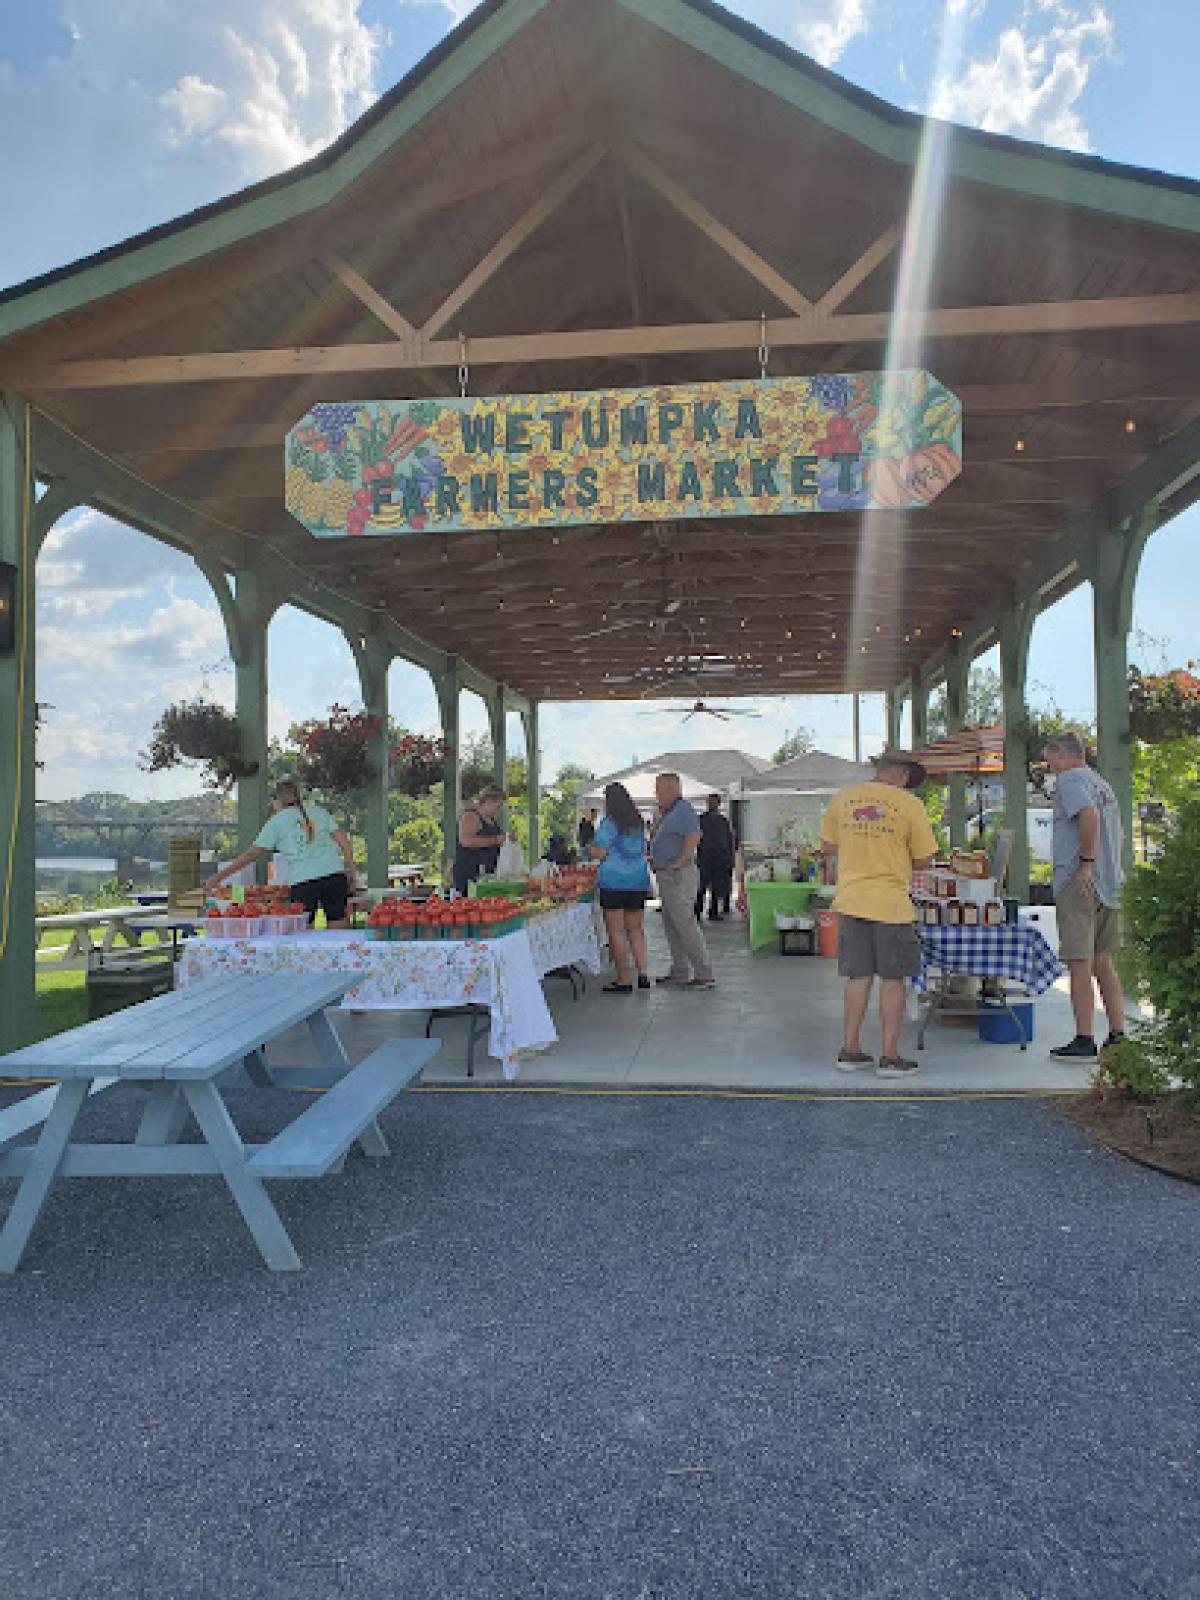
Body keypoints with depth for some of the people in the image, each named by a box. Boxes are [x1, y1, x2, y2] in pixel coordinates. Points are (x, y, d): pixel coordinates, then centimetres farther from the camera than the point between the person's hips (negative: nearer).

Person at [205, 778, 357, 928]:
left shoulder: (276, 822, 9)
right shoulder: (319, 812, 17)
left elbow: (251, 854, 6)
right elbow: (344, 842, 9)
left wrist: (219, 877, 11)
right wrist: (351, 871, 14)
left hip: (302, 881, -2)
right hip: (334, 875, 3)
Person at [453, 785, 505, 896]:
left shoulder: (492, 818, 18)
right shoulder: (470, 816, -9)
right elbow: (466, 841, -24)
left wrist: (505, 840, 14)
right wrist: (495, 840, -21)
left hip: (488, 873, 8)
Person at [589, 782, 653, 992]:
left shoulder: (609, 823, -9)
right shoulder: (638, 822, 11)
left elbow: (600, 853, -13)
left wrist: (590, 849, 9)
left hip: (614, 882, -7)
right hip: (639, 880, 7)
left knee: (616, 930, -1)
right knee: (635, 928, 14)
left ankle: (624, 980, 0)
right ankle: (643, 974, 8)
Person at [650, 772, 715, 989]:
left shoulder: (683, 810, -14)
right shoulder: (669, 813, 17)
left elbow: (694, 837, -30)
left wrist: (678, 863, -25)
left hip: (678, 875, -11)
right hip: (667, 876, 11)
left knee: (685, 925, -9)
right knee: (672, 926, 14)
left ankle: (705, 975, -5)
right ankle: (680, 972, 21)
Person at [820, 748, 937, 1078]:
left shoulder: (842, 799, 4)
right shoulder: (909, 805, -8)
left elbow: (827, 849, 11)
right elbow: (924, 862, -4)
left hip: (850, 900, 4)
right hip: (890, 903, -4)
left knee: (858, 977, 13)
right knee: (892, 979, 6)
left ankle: (850, 1050, 17)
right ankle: (889, 1057, 10)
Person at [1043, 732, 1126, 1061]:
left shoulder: (1070, 779, -7)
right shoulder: (1102, 784, 21)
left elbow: (1089, 814, -26)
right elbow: (1118, 836, 24)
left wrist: (1086, 862, -22)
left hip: (1078, 885, -9)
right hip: (1109, 885, 9)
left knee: (1080, 964, -5)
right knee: (1102, 962, 14)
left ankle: (1084, 1040, -4)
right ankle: (1117, 1035, 17)